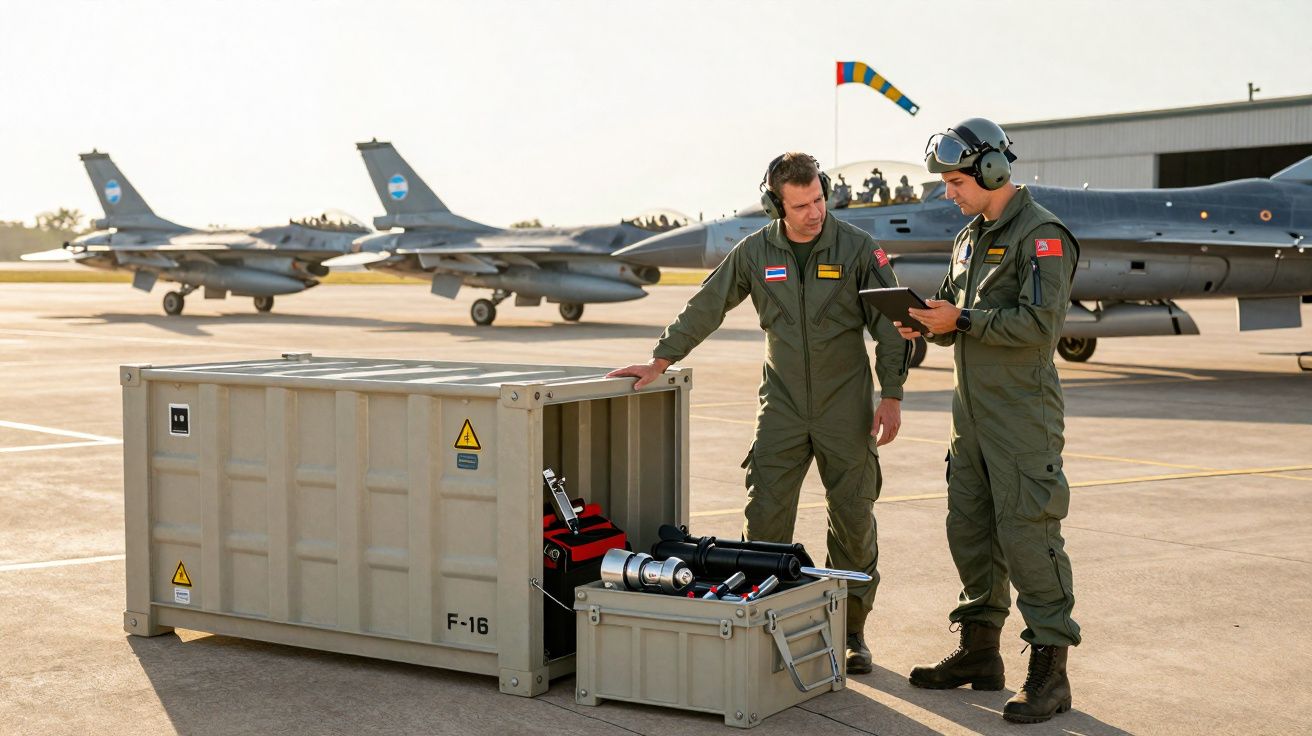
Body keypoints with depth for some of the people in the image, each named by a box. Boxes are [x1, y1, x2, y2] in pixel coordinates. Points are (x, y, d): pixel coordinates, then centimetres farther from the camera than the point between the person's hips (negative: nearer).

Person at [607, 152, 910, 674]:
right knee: (765, 516, -3)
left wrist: (892, 395, -6)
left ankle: (851, 630, 17)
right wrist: (659, 362, 8)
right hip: (782, 405, 2)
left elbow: (889, 324, -2)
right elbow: (705, 309, 8)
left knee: (853, 519, 4)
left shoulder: (858, 248, -6)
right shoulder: (755, 253, 0)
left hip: (845, 406, -1)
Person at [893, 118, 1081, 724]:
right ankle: (979, 651, 24)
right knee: (970, 530, 13)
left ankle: (1049, 673, -2)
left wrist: (961, 320, -18)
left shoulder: (1041, 235, -11)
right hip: (973, 410, 9)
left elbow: (1039, 323, -21)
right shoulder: (970, 237, 17)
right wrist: (928, 323, -1)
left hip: (1022, 412, -9)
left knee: (1026, 534, -8)